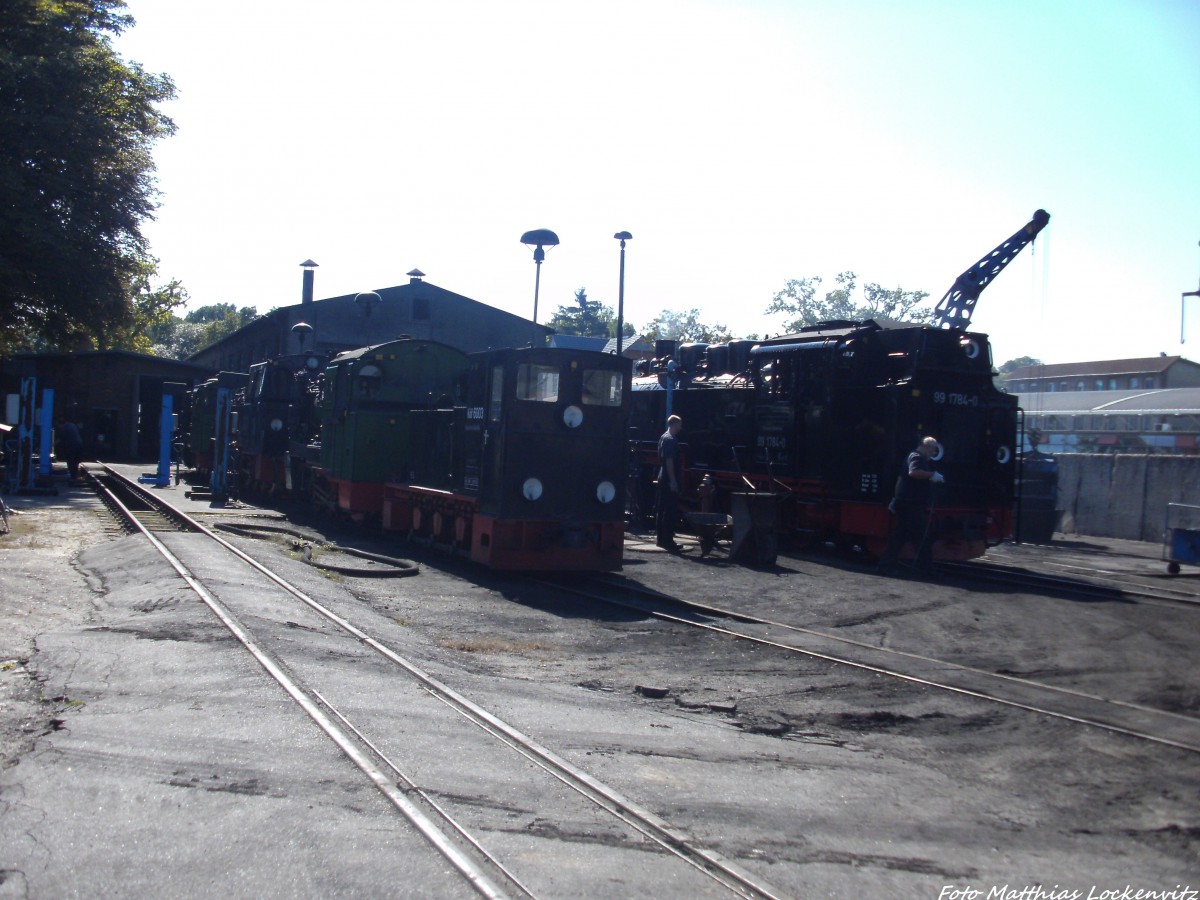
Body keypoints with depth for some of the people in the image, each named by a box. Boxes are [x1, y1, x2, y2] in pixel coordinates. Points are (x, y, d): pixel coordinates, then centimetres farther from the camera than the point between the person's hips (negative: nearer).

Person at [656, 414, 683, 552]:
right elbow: (669, 461, -21)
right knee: (671, 511, -8)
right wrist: (673, 481, -22)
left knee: (662, 509, 13)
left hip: (663, 478, 11)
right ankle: (667, 540, -8)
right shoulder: (670, 440, -16)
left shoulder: (664, 437, 15)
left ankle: (660, 538, 19)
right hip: (670, 480, -11)